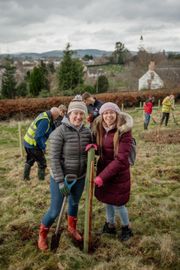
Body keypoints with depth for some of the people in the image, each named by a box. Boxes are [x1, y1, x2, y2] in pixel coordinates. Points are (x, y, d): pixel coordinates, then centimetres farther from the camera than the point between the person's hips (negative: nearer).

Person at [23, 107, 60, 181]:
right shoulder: (45, 121, -24)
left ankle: (25, 177, 39)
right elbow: (38, 137, -28)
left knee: (29, 161, 26)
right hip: (33, 145, -10)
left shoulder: (44, 115, 4)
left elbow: (52, 130, 11)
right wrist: (43, 147, -18)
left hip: (27, 141, 10)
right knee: (42, 163, 4)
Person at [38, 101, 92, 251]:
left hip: (80, 177, 5)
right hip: (61, 177, -5)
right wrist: (61, 182, -22)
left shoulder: (87, 132, -7)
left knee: (74, 204, 25)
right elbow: (54, 158, -21)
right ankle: (42, 235, 35)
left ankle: (72, 228, 54)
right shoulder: (59, 132, -22)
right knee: (55, 211, 5)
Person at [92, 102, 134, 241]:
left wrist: (102, 176, -27)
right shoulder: (99, 129, -3)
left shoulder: (124, 131, -22)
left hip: (118, 173, -5)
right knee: (107, 199, 19)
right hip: (103, 169, 5)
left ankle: (127, 228, 36)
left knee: (118, 203, 8)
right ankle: (110, 225, 44)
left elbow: (120, 159, -25)